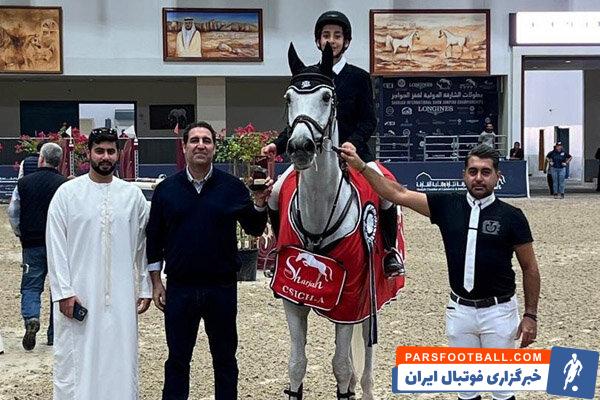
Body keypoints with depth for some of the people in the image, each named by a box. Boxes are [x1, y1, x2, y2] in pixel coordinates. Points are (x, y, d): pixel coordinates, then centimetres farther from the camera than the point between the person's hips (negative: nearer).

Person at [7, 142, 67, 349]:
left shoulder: (24, 183, -2)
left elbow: (12, 212, 5)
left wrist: (20, 233, 19)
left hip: (32, 244, 1)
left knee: (31, 285, 9)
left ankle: (31, 317, -19)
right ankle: (54, 335, 13)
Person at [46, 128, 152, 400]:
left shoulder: (132, 194, 6)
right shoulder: (67, 193, -1)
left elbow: (143, 245, 10)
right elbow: (55, 245, -3)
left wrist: (146, 288, 7)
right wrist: (63, 291, -9)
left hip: (121, 296, 2)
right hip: (78, 295, -2)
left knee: (120, 360, 6)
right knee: (76, 361, 1)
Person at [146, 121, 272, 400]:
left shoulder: (232, 187, -1)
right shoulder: (166, 189, 2)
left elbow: (254, 229, 1)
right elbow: (154, 239, 6)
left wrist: (259, 204, -19)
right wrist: (156, 283, 4)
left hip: (222, 288, 0)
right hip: (179, 290, 0)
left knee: (225, 359, 12)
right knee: (177, 359, 11)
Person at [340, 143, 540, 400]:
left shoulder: (511, 216, -7)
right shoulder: (447, 206, -1)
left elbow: (529, 268, -1)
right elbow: (399, 194, -2)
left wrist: (530, 315, -4)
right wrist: (360, 166, -9)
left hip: (498, 311, -2)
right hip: (459, 309, 3)